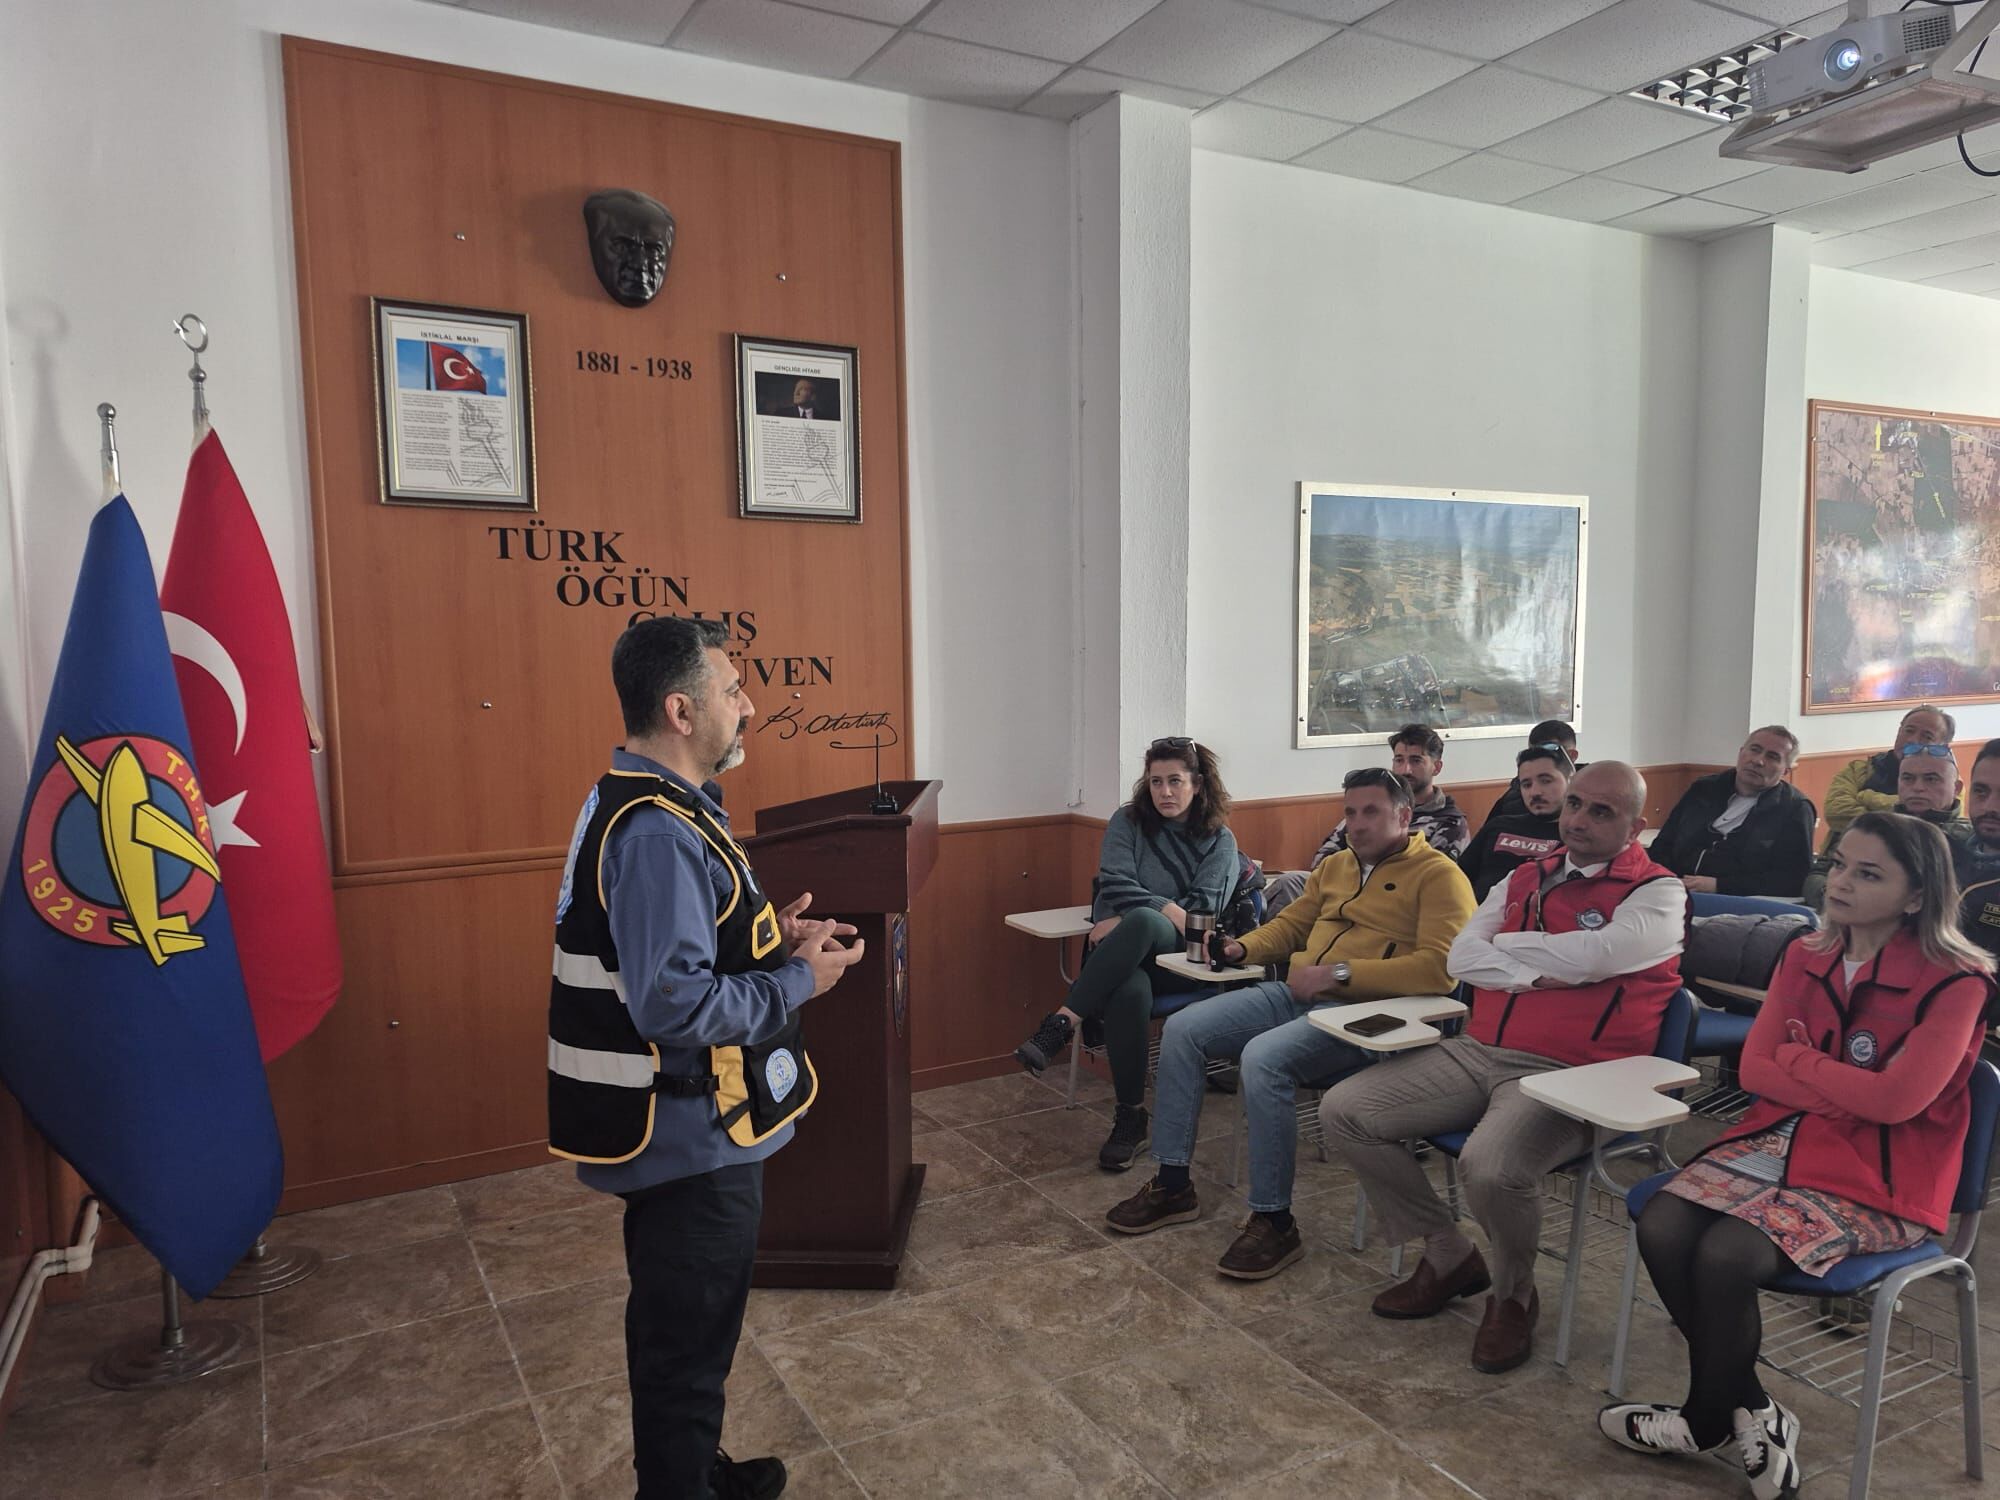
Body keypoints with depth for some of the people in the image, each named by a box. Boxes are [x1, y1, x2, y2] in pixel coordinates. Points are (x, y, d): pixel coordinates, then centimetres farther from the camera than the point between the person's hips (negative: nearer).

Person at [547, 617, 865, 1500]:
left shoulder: (643, 807, 7)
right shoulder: (658, 833, -26)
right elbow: (674, 1004, -31)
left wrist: (767, 939, 4)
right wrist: (797, 981, -19)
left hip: (685, 1126, 11)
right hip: (693, 1136, -11)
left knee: (682, 1327, 27)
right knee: (688, 1336, 9)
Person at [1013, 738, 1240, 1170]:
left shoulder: (1220, 840, 9)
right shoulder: (1128, 821, 12)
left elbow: (1204, 910, -3)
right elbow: (1114, 884, -2)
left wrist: (1126, 921, -12)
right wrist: (1167, 908, -17)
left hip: (1177, 956, -1)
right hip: (1120, 951, 1)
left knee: (1141, 922, -39)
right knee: (1130, 992, -39)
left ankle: (1062, 1023, -38)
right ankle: (1130, 1117, -24)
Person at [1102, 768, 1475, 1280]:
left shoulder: (1438, 875, -5)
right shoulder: (1336, 865, 20)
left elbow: (1439, 967, -18)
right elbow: (1289, 924, 30)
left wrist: (1339, 973, -21)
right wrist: (1242, 948, 8)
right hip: (1296, 994, 8)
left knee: (1263, 1059, -33)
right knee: (1181, 1030, -5)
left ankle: (1275, 1223, -17)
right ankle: (1173, 1185, 4)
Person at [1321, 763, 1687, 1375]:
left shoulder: (1658, 894, -2)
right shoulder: (1526, 878, 16)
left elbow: (1587, 956, -19)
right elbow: (1461, 957, 7)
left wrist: (1505, 945, -2)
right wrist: (1535, 974, -10)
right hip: (1475, 1052, 7)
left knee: (1490, 1168, -35)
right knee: (1343, 1111, -5)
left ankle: (1513, 1295, 1)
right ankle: (1448, 1256, 11)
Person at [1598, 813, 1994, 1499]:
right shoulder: (1804, 958, 7)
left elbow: (1896, 1098, -20)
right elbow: (1754, 1068, 1)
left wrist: (1796, 1059, -7)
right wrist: (1853, 1095, -12)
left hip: (1876, 1177, -5)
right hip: (1780, 1139, 6)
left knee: (1725, 1256, -26)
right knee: (1660, 1227, -19)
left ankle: (1707, 1420, 3)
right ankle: (1752, 1411, 0)